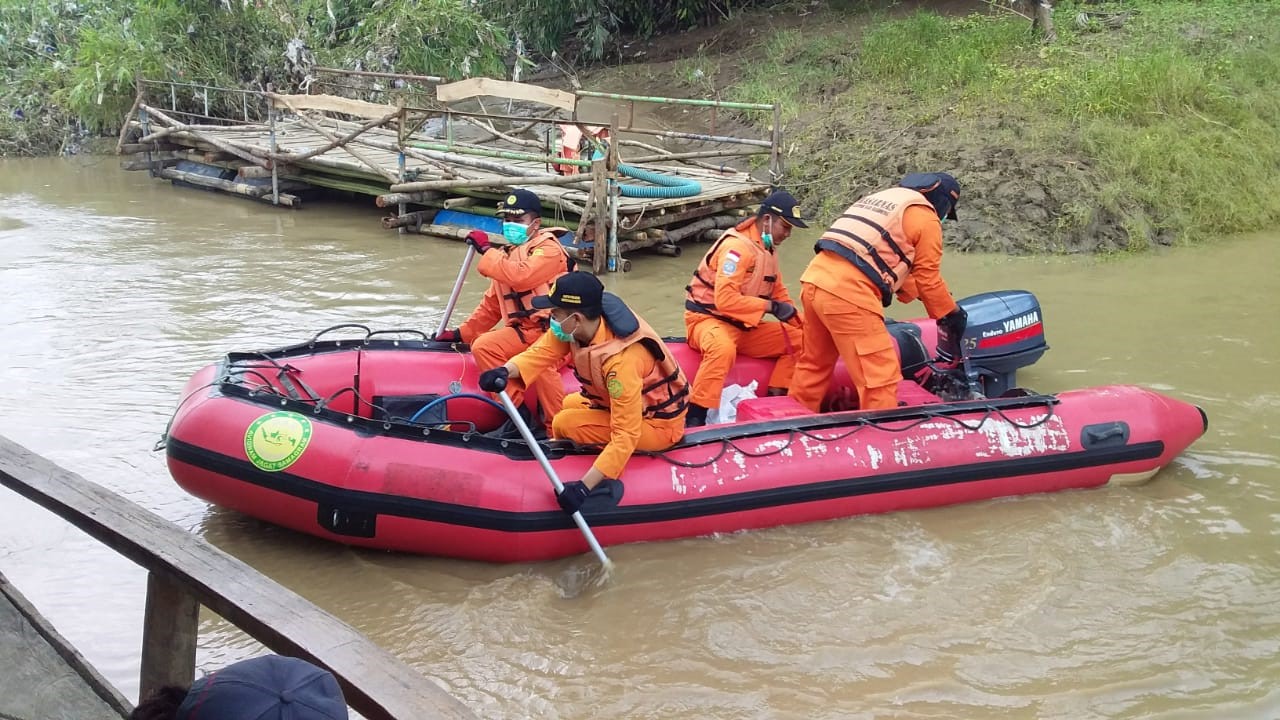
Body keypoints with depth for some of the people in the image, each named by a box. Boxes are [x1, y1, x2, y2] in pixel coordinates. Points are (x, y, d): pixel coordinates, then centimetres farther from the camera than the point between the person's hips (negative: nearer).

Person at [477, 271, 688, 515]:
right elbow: (541, 352, -16)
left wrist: (584, 487, -42)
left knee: (564, 424, -17)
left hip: (657, 424, -9)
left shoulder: (620, 360, -36)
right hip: (633, 404, 9)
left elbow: (625, 435, -37)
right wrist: (506, 372, -38)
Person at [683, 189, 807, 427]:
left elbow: (779, 292, 15)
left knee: (797, 340, -1)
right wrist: (771, 307, -27)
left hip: (744, 326, 9)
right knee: (723, 348, -41)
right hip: (708, 318, -9)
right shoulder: (737, 246, -21)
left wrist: (803, 324, 2)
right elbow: (725, 300, -30)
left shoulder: (768, 248, 10)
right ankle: (694, 420, -36)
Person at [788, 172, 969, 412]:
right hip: (847, 293, -9)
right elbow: (928, 278, 7)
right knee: (880, 376, -4)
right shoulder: (926, 217, 4)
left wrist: (914, 293, 36)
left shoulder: (881, 198, 29)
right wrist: (951, 313, 20)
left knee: (814, 363, 24)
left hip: (815, 278, 9)